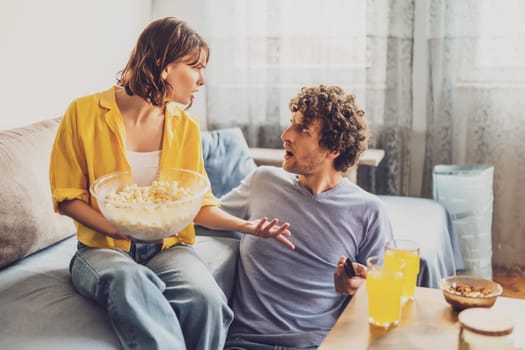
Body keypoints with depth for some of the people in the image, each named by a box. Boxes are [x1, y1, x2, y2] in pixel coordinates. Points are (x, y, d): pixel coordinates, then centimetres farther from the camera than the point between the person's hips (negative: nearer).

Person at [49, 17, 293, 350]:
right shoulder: (85, 113, -6)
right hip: (104, 248, -2)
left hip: (168, 247, 3)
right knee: (132, 283, -39)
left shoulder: (186, 126, 4)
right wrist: (119, 229, -18)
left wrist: (244, 225, -8)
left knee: (207, 299, -29)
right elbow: (67, 196, -2)